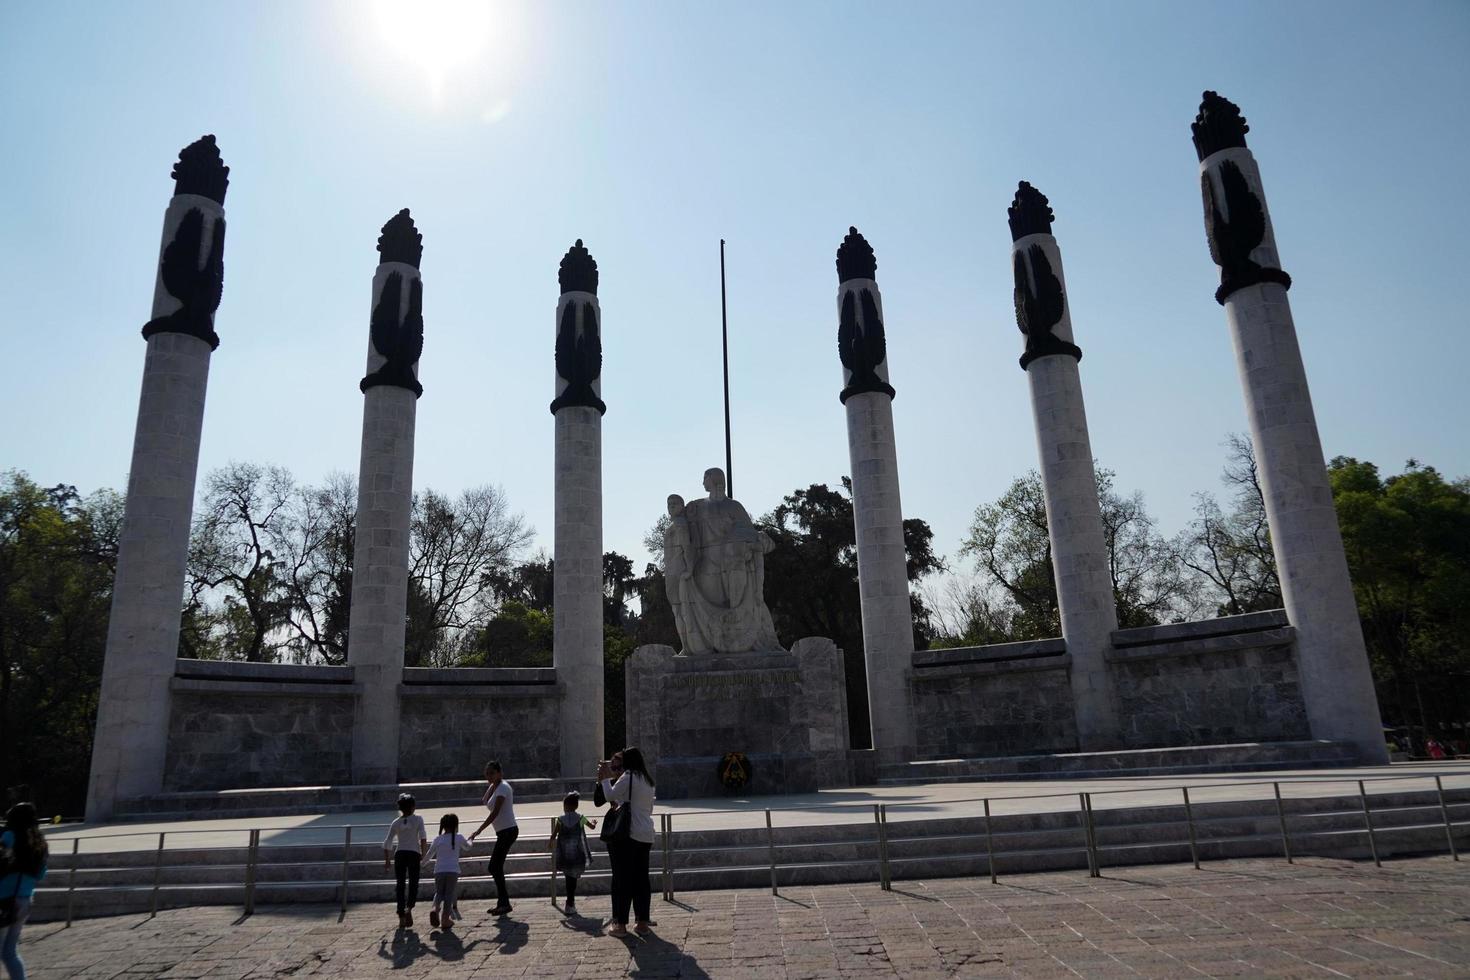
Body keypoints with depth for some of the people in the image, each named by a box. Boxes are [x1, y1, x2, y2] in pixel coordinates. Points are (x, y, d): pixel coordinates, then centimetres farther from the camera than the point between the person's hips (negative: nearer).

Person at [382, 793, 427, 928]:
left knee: (400, 885, 6)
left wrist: (387, 860, 15)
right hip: (414, 853, -2)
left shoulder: (395, 823, 9)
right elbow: (423, 837, -8)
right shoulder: (418, 819, 3)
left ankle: (401, 917, 2)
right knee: (413, 884, 7)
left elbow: (387, 843, 7)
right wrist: (423, 853, 0)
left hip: (399, 854, 2)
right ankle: (409, 908, -17)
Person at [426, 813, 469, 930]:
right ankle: (446, 918, 2)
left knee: (439, 892, 13)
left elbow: (429, 855, 15)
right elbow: (467, 847, 23)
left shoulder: (438, 839, 7)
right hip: (453, 870, -2)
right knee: (449, 893, 6)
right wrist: (469, 841, 46)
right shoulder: (459, 838, 4)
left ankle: (435, 908, -15)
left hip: (439, 870, 2)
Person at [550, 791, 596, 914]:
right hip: (577, 854, 0)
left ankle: (571, 903, 17)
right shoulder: (580, 818, -1)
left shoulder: (560, 819, -4)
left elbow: (553, 836, -4)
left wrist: (551, 844, 18)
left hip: (564, 855, 0)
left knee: (569, 878, 12)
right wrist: (594, 823, 38)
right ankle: (570, 904, 5)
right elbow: (592, 827, 15)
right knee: (573, 878, 7)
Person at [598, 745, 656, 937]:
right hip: (646, 835, 7)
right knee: (641, 877, 12)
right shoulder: (647, 780, 13)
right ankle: (642, 921, 16)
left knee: (622, 878, 0)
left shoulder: (628, 777, -11)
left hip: (628, 835, -7)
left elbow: (611, 795, -8)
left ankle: (620, 924, 5)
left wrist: (605, 778, 4)